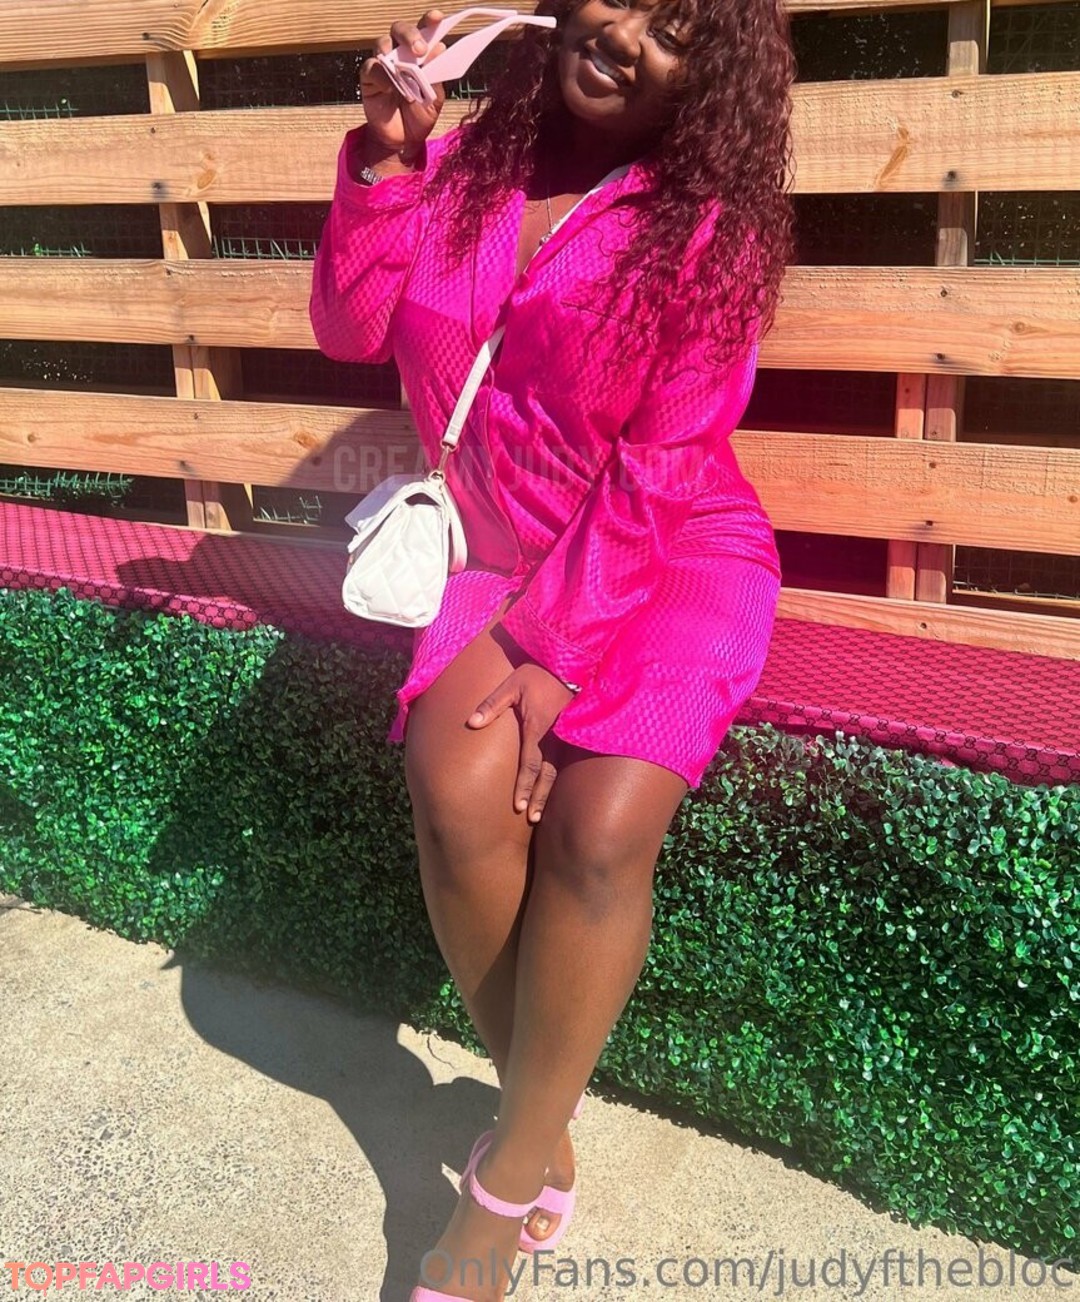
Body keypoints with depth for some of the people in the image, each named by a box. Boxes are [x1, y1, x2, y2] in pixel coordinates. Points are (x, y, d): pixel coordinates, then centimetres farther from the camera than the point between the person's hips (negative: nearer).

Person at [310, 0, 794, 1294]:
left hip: (672, 559, -3)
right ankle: (541, 1115, -2)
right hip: (503, 556, 3)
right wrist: (387, 151, -12)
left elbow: (659, 469, -14)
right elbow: (350, 330, -1)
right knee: (457, 788, -24)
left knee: (600, 823, -26)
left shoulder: (707, 226, -8)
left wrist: (554, 659, -19)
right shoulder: (461, 167, 5)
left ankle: (504, 1180, -6)